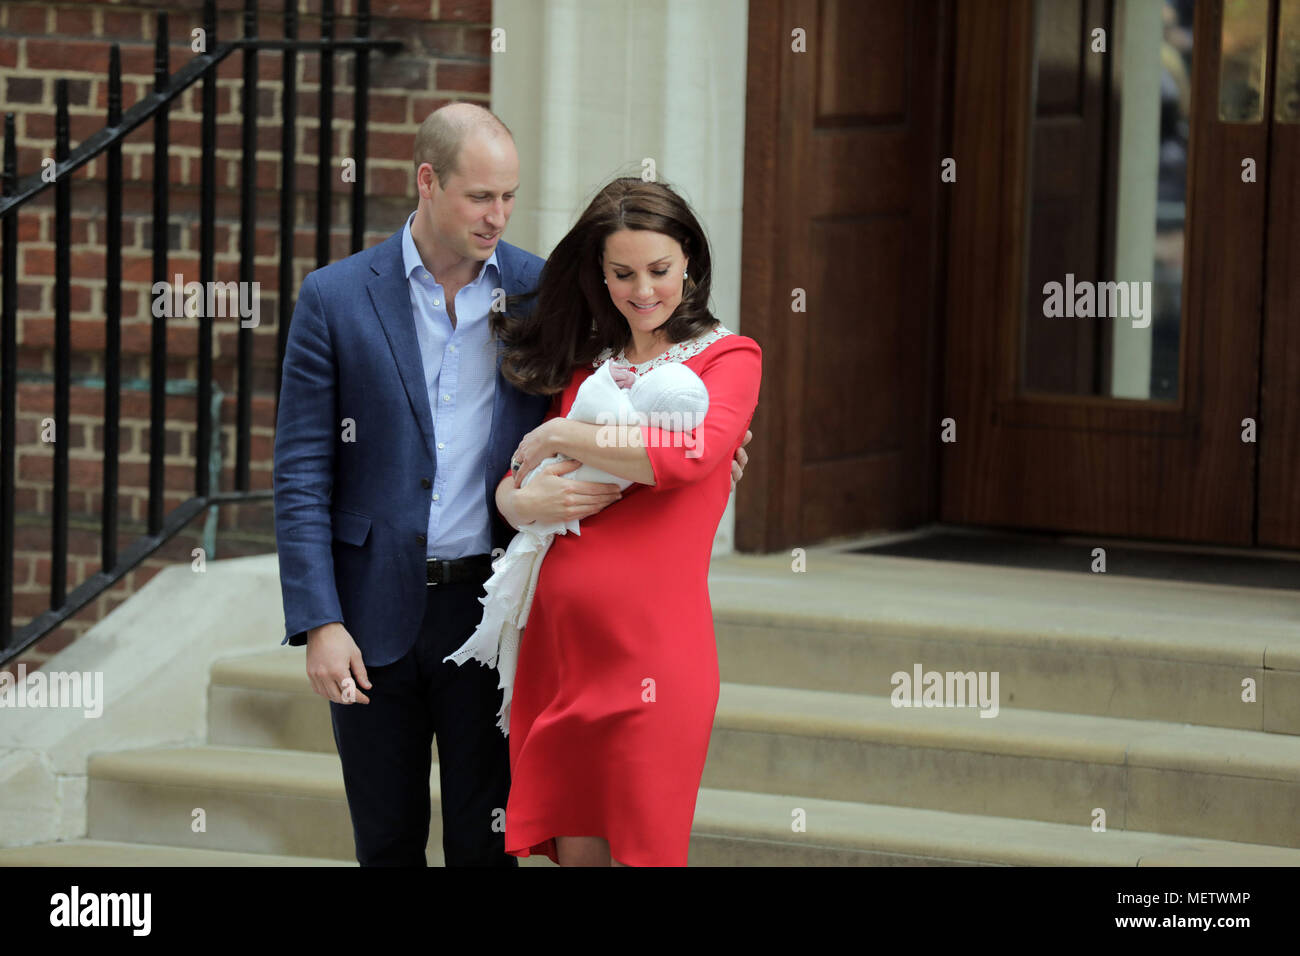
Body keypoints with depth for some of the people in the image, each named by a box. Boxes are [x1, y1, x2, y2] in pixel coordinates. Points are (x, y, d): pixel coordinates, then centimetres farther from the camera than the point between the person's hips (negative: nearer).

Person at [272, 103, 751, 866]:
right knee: (386, 841, 9)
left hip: (488, 606, 1)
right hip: (375, 619, 0)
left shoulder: (541, 290, 3)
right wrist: (320, 624, -10)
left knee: (484, 841, 3)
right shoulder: (336, 300, -1)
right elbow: (302, 476, -2)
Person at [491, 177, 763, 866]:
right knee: (574, 849, 5)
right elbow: (514, 478, 20)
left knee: (642, 852, -2)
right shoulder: (584, 364, 17)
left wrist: (559, 437, -7)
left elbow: (687, 457, -18)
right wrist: (516, 499, -5)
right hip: (558, 643, 5)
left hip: (651, 647, -5)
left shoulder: (727, 358, 1)